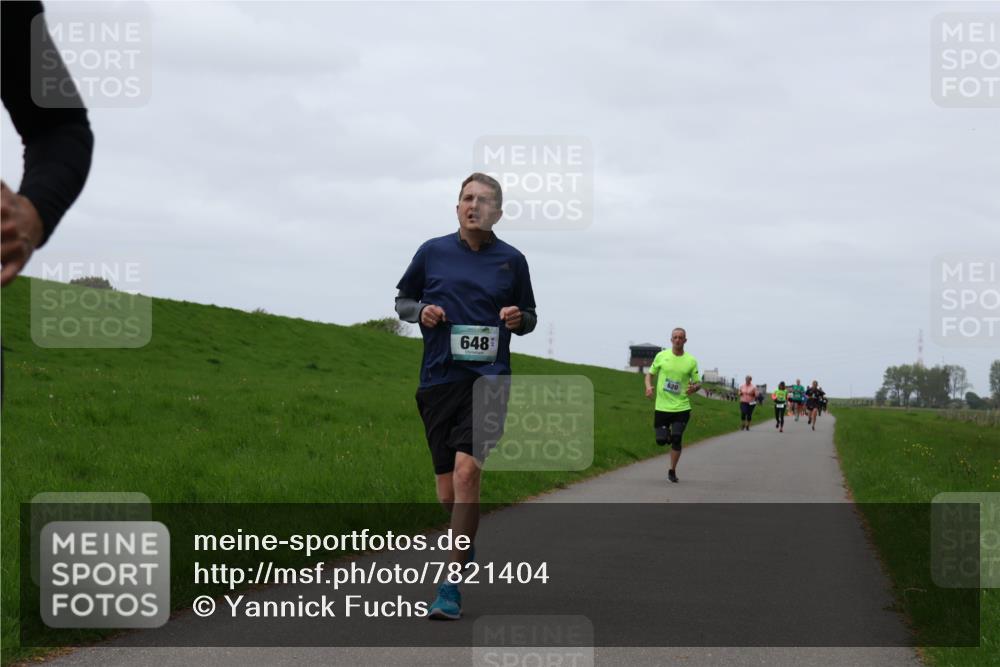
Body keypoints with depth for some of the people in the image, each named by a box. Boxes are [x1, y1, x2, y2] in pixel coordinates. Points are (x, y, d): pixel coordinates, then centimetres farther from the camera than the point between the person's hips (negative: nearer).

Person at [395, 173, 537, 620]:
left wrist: (519, 318, -5)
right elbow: (402, 299, 18)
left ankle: (450, 590, -19)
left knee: (466, 472, -21)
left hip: (487, 377, -2)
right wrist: (420, 311, -4)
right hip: (438, 379, 2)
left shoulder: (512, 260, 7)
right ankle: (468, 546, 39)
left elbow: (529, 315, 18)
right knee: (447, 493, 4)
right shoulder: (432, 252, 7)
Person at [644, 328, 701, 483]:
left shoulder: (691, 361, 1)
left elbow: (698, 382, 7)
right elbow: (650, 374, 11)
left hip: (681, 407, -1)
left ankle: (672, 471, 9)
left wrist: (694, 387, -17)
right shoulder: (661, 356, 1)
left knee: (676, 439, -9)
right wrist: (648, 386, -10)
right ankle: (667, 435, 38)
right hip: (662, 406, 1)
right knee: (661, 440, -1)